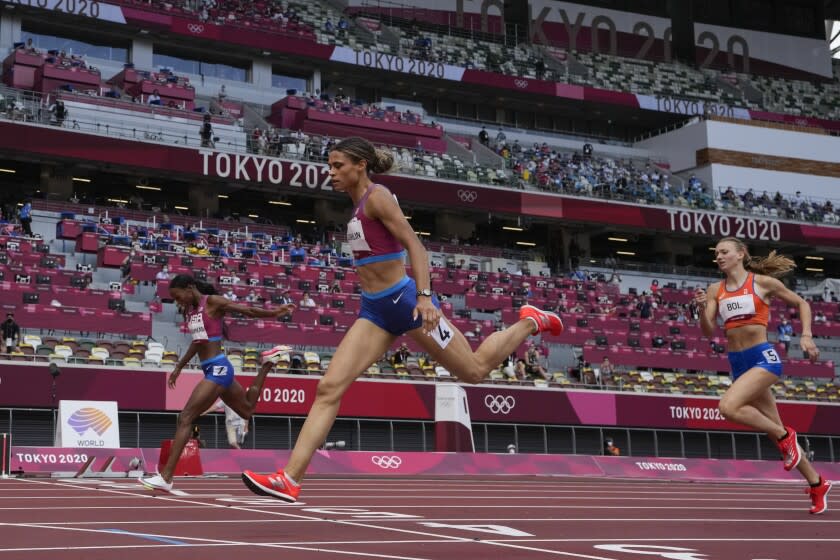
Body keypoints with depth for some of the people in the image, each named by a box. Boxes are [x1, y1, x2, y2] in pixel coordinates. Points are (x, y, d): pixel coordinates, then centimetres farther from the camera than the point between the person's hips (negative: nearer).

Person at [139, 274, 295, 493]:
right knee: (246, 410, 26)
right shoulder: (189, 311, 11)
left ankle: (165, 477, -15)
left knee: (185, 418, -14)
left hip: (217, 368, -9)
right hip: (214, 369, 9)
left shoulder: (213, 302, -11)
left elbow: (248, 311, -8)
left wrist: (275, 313, -11)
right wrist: (179, 367, 26)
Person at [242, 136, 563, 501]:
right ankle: (290, 479, -11)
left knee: (474, 370, 8)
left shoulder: (377, 196, -12)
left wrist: (424, 296, -30)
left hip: (403, 300, -8)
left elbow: (414, 244, -19)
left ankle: (530, 322, 32)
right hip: (374, 310, 8)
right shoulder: (360, 205, 13)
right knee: (329, 389, -6)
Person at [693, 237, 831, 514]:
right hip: (738, 363, 5)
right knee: (777, 432, 10)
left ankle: (784, 435, -6)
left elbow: (802, 304, 9)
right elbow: (708, 331, 3)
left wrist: (806, 335, -3)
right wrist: (702, 308, -15)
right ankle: (817, 484, 24)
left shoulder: (763, 282, -2)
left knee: (728, 406, -28)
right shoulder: (715, 290, 8)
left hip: (763, 357, -5)